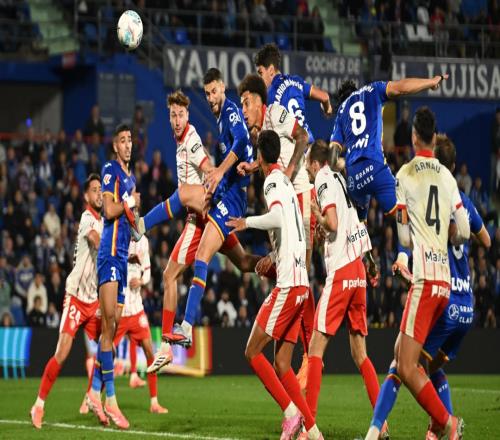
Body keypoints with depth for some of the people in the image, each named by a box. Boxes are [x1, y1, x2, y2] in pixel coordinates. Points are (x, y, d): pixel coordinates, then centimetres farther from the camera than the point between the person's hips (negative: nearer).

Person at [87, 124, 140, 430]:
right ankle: (110, 399, -16)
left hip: (123, 255, 9)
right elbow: (109, 210, -16)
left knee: (112, 326, 8)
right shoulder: (110, 170, -4)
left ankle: (95, 391, 13)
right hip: (110, 253, -9)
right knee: (109, 325, -13)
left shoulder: (131, 178, 21)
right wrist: (130, 202, -3)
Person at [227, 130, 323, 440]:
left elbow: (278, 218, -27)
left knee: (253, 352, -5)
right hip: (300, 282, 9)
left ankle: (291, 411, -12)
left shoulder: (273, 182, -6)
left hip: (288, 284, -9)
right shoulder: (286, 182, 21)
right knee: (281, 363, 8)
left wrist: (247, 223, -14)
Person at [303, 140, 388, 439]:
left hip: (340, 274, -8)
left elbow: (332, 224, -18)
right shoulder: (341, 179, 19)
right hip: (358, 271, 8)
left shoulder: (324, 179, -4)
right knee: (360, 352, 11)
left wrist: (317, 215, 0)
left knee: (316, 348, -6)